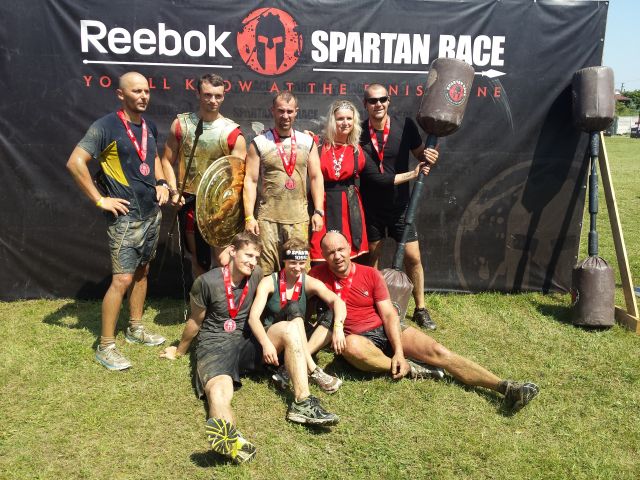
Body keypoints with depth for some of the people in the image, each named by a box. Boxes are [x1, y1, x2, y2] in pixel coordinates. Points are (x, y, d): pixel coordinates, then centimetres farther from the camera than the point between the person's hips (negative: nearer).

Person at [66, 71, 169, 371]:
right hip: (126, 216, -7)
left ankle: (136, 329, 31)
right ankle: (105, 346, 2)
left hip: (152, 212, 8)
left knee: (141, 271, 16)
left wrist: (161, 184, 11)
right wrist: (100, 200, -17)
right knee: (122, 278, -9)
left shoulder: (149, 127, 10)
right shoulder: (106, 126, -13)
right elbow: (75, 163, -18)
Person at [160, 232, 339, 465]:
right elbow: (195, 322, 8)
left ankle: (302, 404, -29)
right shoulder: (207, 282, -8)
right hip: (214, 346, -5)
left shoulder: (256, 275, 4)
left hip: (245, 343, 5)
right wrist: (179, 351, 19)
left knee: (288, 328, -20)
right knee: (219, 392, -37)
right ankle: (228, 434, -73)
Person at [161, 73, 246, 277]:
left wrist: (228, 203, -23)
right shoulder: (181, 124, 1)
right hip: (189, 201, 3)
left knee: (224, 260, -11)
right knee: (198, 259, 17)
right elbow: (167, 161, 9)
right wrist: (174, 191, -4)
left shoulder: (232, 133, -7)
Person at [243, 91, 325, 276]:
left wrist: (318, 211, 1)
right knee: (265, 272, 0)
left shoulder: (307, 141, 9)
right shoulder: (259, 143, 2)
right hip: (267, 218, -1)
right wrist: (249, 217, -7)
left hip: (299, 219, 2)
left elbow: (316, 177, 9)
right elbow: (250, 181, -1)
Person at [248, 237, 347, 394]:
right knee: (294, 309, -29)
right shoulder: (269, 282, -8)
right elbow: (253, 317, -21)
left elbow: (337, 301, -20)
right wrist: (266, 343, -39)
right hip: (270, 338, -3)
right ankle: (313, 371, -36)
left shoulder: (309, 283, -3)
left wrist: (338, 327, -41)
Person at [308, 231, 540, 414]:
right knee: (351, 347, -41)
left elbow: (389, 314, -2)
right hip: (360, 338, -2)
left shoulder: (370, 274, 0)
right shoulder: (318, 275, -4)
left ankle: (506, 388, -19)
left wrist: (399, 351, -16)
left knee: (438, 352, -16)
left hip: (387, 329, 3)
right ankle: (408, 369, -20)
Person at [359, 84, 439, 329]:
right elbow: (374, 177, -19)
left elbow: (421, 155, 5)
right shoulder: (359, 135, -14)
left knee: (413, 257, 3)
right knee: (372, 258, 10)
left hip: (400, 205, 2)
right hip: (372, 207, -1)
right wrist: (412, 174, -20)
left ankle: (420, 309, 18)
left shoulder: (405, 126, -7)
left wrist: (429, 158, -19)